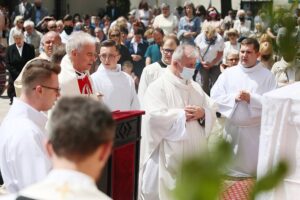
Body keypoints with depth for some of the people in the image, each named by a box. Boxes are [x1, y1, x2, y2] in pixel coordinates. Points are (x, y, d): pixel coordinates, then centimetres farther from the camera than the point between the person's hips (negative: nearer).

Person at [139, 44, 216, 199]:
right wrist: (182, 114, -13)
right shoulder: (158, 86, -7)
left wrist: (203, 113, -12)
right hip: (169, 156, -6)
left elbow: (212, 111, 11)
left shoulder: (196, 87, 15)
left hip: (195, 153, 7)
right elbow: (155, 116, -21)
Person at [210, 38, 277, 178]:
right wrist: (233, 97, -16)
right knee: (230, 167, 13)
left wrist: (251, 98, -20)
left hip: (256, 130, -2)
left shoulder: (267, 76, -4)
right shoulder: (228, 73, 2)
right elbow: (214, 97, -2)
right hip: (232, 128, 2)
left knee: (253, 169, 7)